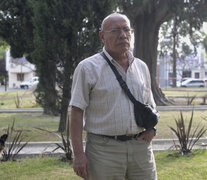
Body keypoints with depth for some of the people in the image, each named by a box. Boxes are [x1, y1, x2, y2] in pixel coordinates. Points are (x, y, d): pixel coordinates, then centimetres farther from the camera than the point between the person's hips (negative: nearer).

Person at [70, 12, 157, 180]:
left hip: (140, 147, 5)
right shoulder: (88, 68, -3)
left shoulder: (141, 67, 12)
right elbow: (77, 111, -7)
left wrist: (151, 128, 2)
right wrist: (79, 154, -13)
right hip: (104, 149, -4)